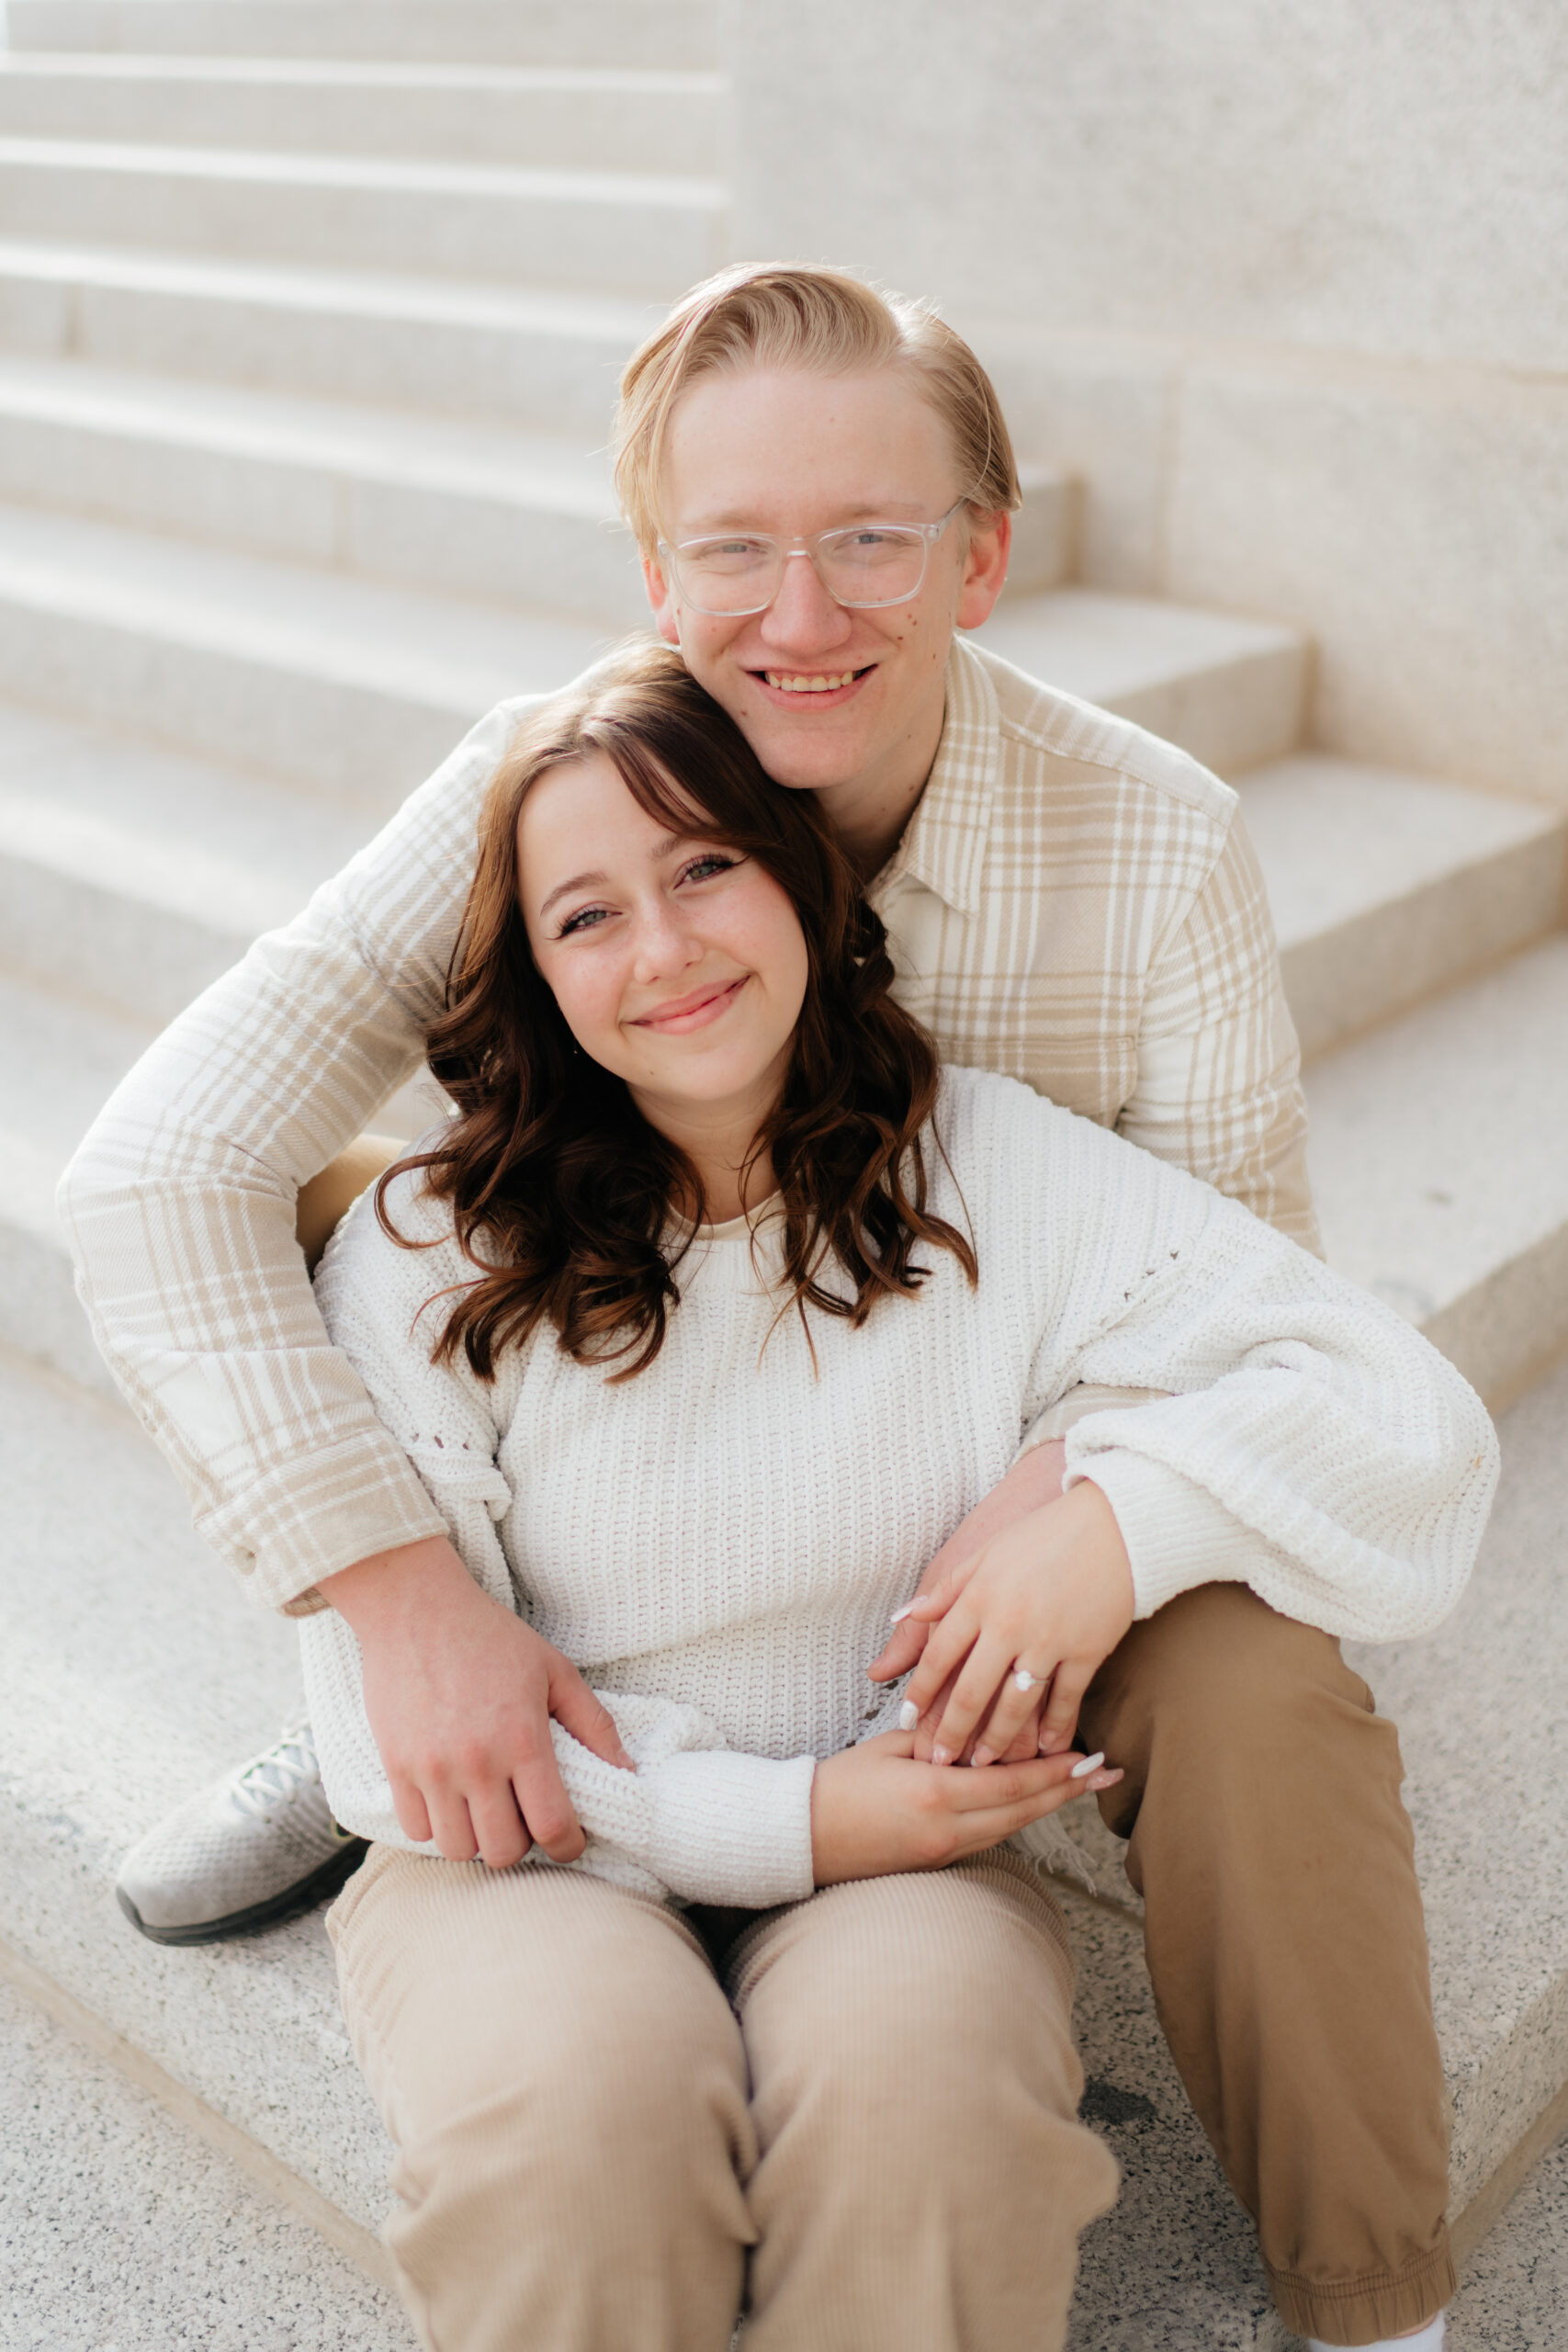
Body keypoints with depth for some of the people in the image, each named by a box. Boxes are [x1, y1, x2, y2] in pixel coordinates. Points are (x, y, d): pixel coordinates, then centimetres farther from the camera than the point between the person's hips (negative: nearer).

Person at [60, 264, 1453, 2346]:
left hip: (1015, 1470, -2)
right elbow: (156, 1171, -26)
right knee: (307, 1206, -15)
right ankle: (386, 1746, 11)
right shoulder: (548, 790, -21)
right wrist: (401, 1593, -35)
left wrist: (1073, 1476, -38)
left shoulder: (1159, 849, -22)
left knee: (1259, 1708, -30)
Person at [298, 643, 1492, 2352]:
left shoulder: (994, 1174, -5)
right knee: (581, 2103, -32)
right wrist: (777, 1821, -15)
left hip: (900, 1850, 1)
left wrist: (1128, 1513, -23)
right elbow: (405, 1742, -7)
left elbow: (1414, 1423, -5)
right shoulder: (434, 1255, -8)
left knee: (920, 2085, -32)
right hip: (544, 1858, 0)